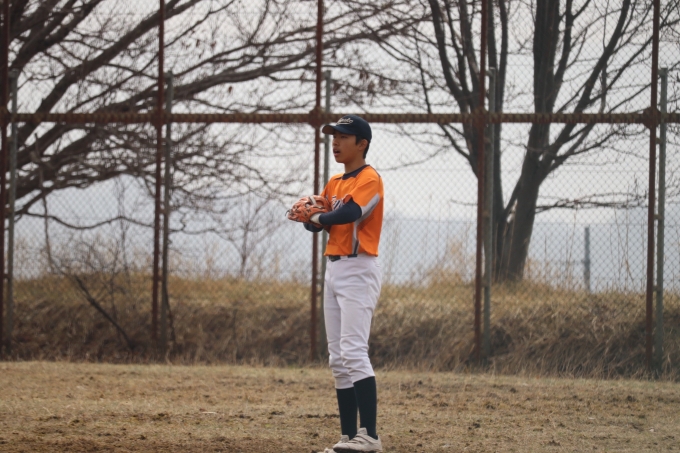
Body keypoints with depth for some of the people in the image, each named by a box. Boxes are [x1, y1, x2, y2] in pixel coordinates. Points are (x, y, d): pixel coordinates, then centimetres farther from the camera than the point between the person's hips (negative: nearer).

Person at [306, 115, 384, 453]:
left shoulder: (369, 179, -10)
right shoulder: (334, 183, 18)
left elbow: (348, 213, -25)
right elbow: (312, 219, 14)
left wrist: (319, 218, -7)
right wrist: (309, 216, -9)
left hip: (358, 270, -10)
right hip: (334, 269, 10)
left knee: (353, 352, -18)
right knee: (337, 359, 7)